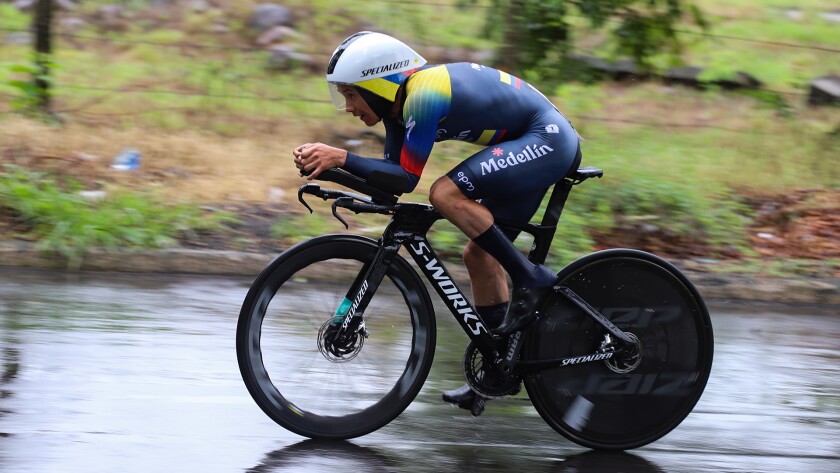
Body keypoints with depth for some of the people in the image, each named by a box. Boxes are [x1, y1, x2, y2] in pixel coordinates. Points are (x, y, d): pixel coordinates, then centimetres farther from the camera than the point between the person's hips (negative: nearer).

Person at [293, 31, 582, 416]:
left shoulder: (423, 95, -23)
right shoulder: (400, 103, 5)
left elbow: (407, 178, -23)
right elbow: (391, 175, 5)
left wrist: (341, 158, -26)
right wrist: (323, 161, -6)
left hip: (547, 139, -10)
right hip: (536, 146, 10)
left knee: (445, 193, -25)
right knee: (480, 256, 11)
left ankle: (530, 279, -15)